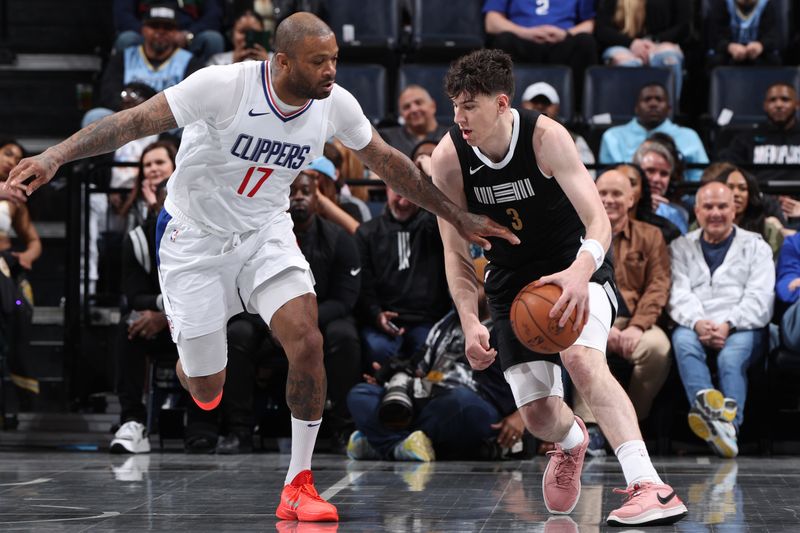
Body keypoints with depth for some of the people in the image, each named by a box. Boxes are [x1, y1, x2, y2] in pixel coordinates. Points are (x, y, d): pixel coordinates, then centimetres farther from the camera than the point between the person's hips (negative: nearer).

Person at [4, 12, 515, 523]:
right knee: (206, 388, 3)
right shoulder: (224, 85, -28)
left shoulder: (337, 104, -14)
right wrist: (54, 156, -37)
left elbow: (388, 161, 3)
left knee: (308, 342, -20)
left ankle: (299, 485, -6)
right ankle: (193, 362, 45)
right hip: (195, 237, -3)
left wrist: (459, 217, 9)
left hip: (265, 232, 3)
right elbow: (136, 121, -27)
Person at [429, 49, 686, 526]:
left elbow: (598, 221, -32)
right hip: (512, 280, 4)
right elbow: (457, 254, -6)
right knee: (538, 415, 0)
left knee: (581, 357, -34)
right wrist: (470, 323, -20)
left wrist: (579, 272, -53)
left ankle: (650, 487, -42)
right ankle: (571, 442, 41)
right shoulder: (449, 158, -16)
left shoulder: (546, 137, -25)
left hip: (576, 266, -4)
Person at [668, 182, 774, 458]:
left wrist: (729, 325, -15)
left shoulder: (755, 246, 17)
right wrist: (697, 322, -17)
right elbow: (678, 293, 5)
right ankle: (707, 407, -58)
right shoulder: (681, 247, 22)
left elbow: (760, 298, 3)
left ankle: (728, 425, -54)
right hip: (695, 327, 1)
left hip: (742, 329, -1)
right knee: (683, 340, -34)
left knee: (732, 356, -35)